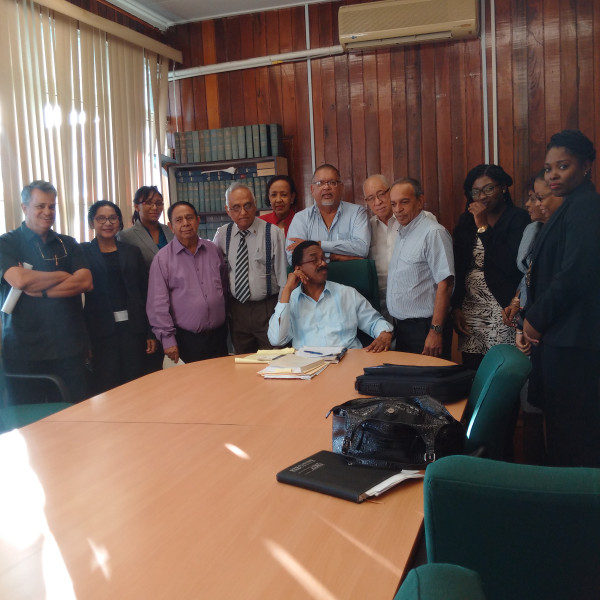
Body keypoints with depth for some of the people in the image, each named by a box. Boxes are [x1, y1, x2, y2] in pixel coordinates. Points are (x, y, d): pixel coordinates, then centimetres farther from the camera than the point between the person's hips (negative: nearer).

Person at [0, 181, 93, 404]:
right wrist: (64, 275, -4)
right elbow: (19, 279, -16)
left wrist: (41, 290, -12)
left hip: (69, 346, 3)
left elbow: (85, 282, -3)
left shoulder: (68, 244, 12)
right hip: (23, 349, -2)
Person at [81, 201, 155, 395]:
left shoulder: (132, 252, 10)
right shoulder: (83, 252, 2)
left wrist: (151, 333, 5)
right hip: (100, 331, -2)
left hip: (132, 328, 2)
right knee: (104, 389, -1)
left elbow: (145, 293, 9)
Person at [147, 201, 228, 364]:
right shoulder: (162, 259, -3)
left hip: (218, 337, 4)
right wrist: (167, 339, -9)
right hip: (186, 341, -3)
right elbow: (158, 305, -6)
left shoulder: (213, 250, 10)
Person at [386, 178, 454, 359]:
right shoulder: (403, 233, 15)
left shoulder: (433, 233, -13)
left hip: (424, 328, -8)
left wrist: (436, 331, -22)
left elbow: (445, 284, -19)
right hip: (401, 327, 8)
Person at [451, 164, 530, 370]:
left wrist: (483, 227, -12)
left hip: (503, 311, -4)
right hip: (470, 312, 5)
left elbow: (510, 265, -16)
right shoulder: (466, 220, 13)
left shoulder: (518, 218, -2)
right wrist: (456, 307, 7)